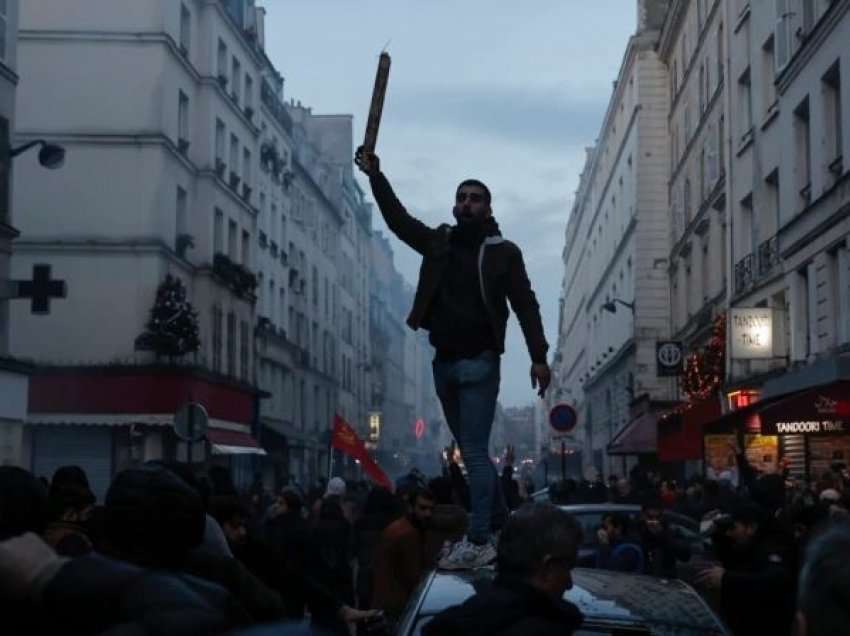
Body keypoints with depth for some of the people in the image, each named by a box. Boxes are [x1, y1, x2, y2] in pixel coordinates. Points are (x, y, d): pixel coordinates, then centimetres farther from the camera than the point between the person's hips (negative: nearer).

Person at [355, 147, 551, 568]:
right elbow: (397, 218, 13)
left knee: (474, 453, -9)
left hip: (480, 363, -6)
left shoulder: (503, 252, -1)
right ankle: (501, 523, 25)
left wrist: (538, 355, -14)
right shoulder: (437, 242, 12)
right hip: (444, 363, 6)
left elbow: (526, 304, -6)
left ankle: (479, 542, -8)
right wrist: (375, 176, 3)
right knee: (472, 451, 13)